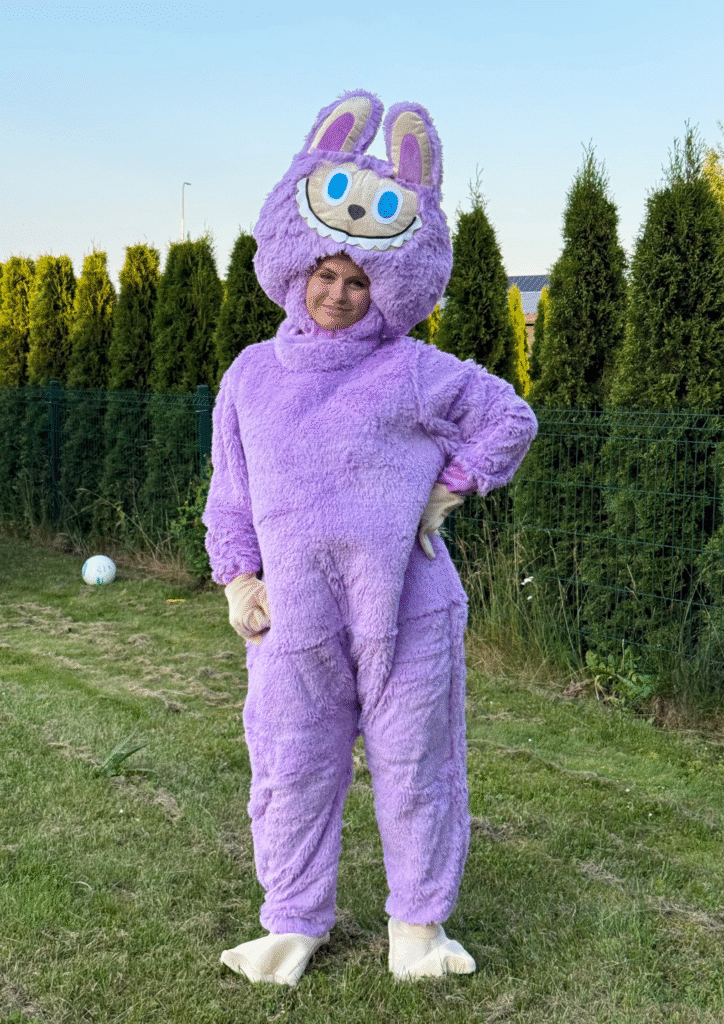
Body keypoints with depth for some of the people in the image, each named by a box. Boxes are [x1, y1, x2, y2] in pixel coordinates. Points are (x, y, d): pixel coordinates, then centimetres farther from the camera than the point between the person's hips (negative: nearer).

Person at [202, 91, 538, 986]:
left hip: (404, 610, -2)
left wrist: (448, 491, 0)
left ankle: (417, 925, 28)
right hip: (293, 619, 3)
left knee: (414, 768, 9)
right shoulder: (252, 375, 6)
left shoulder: (412, 372, -4)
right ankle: (294, 922, 30)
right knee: (291, 772, 10)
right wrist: (237, 577, 2)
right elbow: (231, 488, 11)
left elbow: (508, 420, 7)